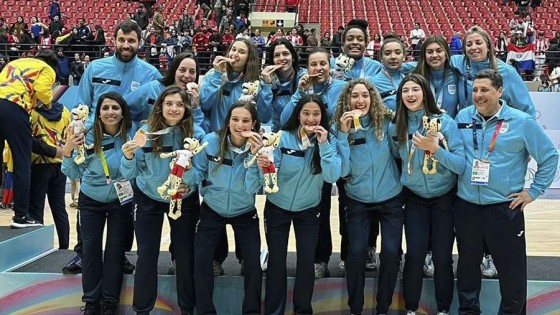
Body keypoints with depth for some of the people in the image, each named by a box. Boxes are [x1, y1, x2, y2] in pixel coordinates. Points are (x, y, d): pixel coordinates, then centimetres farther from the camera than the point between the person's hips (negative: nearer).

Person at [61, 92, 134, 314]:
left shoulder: (130, 136, -15)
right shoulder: (87, 137, -17)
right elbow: (74, 175, -14)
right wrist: (68, 152, -32)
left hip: (120, 201, 0)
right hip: (91, 201, 0)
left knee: (115, 249, 6)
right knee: (90, 249, 4)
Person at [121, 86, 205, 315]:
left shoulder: (197, 134, -17)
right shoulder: (146, 132, -16)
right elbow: (130, 175, -14)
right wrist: (129, 157, -34)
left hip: (184, 200, 0)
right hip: (148, 199, 0)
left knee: (185, 254, 8)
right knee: (146, 255, 3)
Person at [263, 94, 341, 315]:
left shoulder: (328, 140, -10)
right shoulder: (283, 137, -14)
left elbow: (332, 177, -21)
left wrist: (323, 145, -29)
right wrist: (263, 167, -37)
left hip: (309, 210, 1)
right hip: (278, 207, -1)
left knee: (306, 261, 2)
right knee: (276, 261, 3)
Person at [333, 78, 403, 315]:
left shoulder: (385, 122, -9)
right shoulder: (340, 127, -7)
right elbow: (342, 170, -16)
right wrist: (344, 133, -20)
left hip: (391, 199, 0)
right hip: (358, 202, 0)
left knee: (391, 252, -7)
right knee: (356, 252, -9)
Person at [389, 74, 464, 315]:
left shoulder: (445, 122, -13)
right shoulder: (396, 127, -4)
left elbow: (461, 165, -17)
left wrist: (435, 148, -29)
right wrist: (408, 176, -3)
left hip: (444, 197, -1)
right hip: (414, 198, 2)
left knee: (442, 256, 1)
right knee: (415, 253, -7)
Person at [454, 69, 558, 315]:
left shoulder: (522, 122, -8)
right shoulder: (463, 117, 2)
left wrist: (534, 191, -3)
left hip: (505, 207, -3)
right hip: (466, 205, 3)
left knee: (512, 268, 6)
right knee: (467, 264, 17)